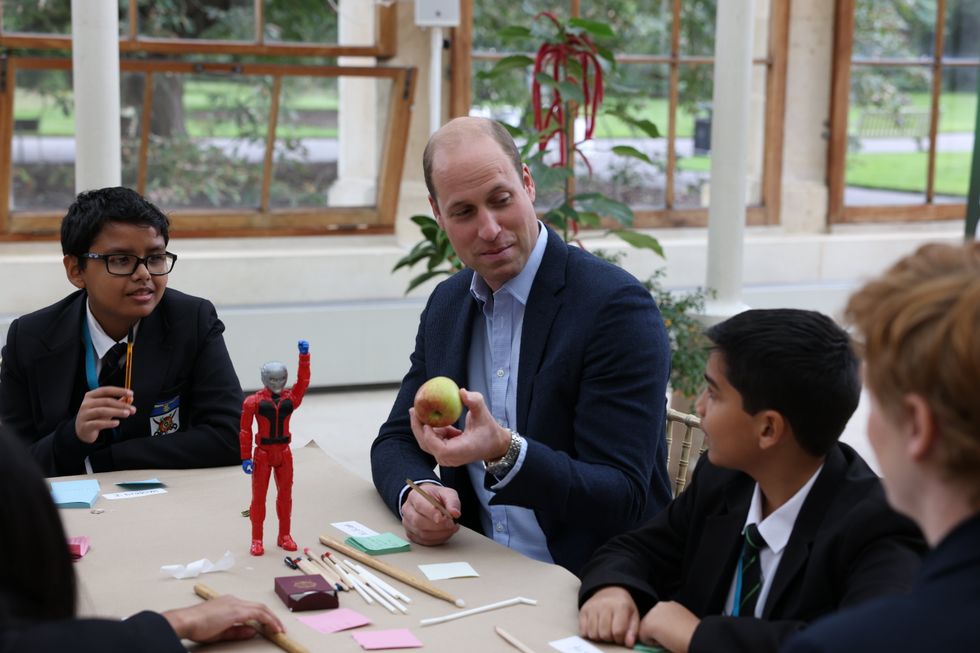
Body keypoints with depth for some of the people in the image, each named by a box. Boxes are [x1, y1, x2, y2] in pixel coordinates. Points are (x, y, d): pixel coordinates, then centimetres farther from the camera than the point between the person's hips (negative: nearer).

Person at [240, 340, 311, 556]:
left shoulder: (290, 398, 1)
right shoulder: (254, 401, -10)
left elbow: (303, 381, -11)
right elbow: (245, 430, -9)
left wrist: (304, 356, -19)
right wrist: (246, 457, -12)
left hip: (284, 452, 4)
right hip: (263, 453, -4)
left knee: (285, 495, 11)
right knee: (259, 496, 2)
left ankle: (284, 536, 24)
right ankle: (256, 540, 10)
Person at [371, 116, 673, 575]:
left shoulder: (616, 306, -14)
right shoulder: (446, 304, 8)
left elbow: (622, 499, -17)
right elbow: (395, 442, 12)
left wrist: (505, 452, -32)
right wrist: (415, 494, -12)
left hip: (589, 588, -5)